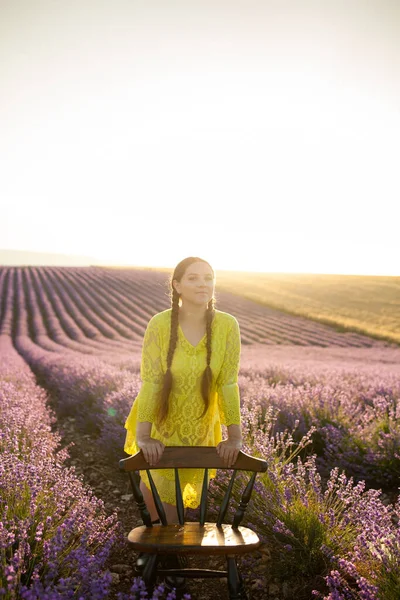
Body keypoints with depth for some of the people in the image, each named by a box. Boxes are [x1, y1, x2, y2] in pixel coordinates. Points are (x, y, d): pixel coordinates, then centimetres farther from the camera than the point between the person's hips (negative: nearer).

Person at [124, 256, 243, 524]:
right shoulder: (159, 324, -27)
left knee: (177, 485, 21)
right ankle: (156, 526, 54)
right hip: (159, 417, -1)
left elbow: (228, 383, -19)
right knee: (153, 480, 20)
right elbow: (150, 382, -26)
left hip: (199, 422, 1)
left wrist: (235, 437, -19)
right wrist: (143, 437, -28)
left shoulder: (227, 325, -23)